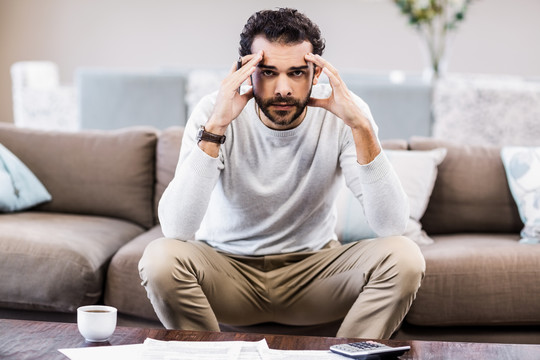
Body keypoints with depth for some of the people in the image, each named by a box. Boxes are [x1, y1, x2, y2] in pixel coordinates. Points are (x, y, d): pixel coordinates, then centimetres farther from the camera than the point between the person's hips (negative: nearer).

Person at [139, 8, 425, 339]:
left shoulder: (343, 114, -14)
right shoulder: (214, 113, -17)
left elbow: (392, 224, -24)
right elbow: (176, 228, -29)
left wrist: (361, 127, -31)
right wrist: (214, 128, -34)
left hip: (313, 267, 1)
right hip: (227, 265, 0)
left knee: (404, 257, -24)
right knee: (161, 258, -31)